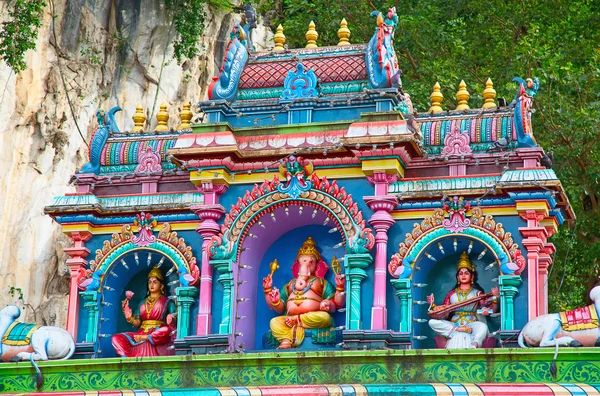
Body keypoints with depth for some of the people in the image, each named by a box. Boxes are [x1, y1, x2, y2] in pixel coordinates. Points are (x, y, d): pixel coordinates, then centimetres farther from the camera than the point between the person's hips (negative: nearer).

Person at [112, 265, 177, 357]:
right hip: (142, 332, 4)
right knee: (116, 338, -19)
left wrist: (170, 319, -20)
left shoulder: (167, 302, 12)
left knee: (166, 330, -40)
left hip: (157, 335, -4)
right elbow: (137, 323, 17)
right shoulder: (143, 303, 24)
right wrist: (129, 318, -3)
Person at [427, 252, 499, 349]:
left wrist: (495, 298, -11)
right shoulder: (452, 294, 20)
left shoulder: (477, 293, 14)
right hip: (454, 324, 3)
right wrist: (433, 305, 2)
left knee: (482, 326, -39)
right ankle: (457, 330, -31)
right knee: (432, 322, -24)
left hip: (471, 323, -2)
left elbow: (489, 309, 4)